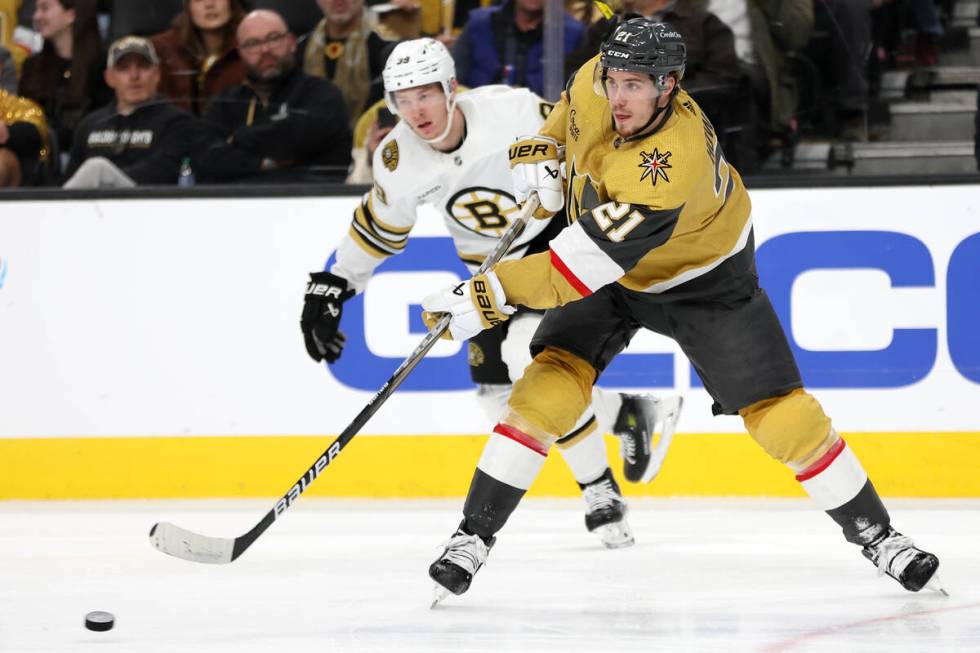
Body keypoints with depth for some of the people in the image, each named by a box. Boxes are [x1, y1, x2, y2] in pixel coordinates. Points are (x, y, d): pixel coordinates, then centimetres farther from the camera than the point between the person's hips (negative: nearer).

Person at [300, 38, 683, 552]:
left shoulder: (512, 110, -27)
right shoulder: (398, 160, -12)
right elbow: (380, 224, 6)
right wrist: (332, 287, 5)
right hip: (492, 267, 6)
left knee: (531, 357, -26)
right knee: (499, 394, -3)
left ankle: (600, 491, -12)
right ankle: (626, 414, 21)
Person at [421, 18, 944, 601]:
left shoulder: (673, 165, -43)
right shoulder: (597, 85, -22)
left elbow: (589, 264, -46)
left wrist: (494, 295, -46)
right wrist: (542, 148, -7)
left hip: (703, 278, -5)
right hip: (609, 274, 5)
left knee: (779, 411, -5)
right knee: (551, 384, -14)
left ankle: (875, 535, 12)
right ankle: (474, 536, -9)